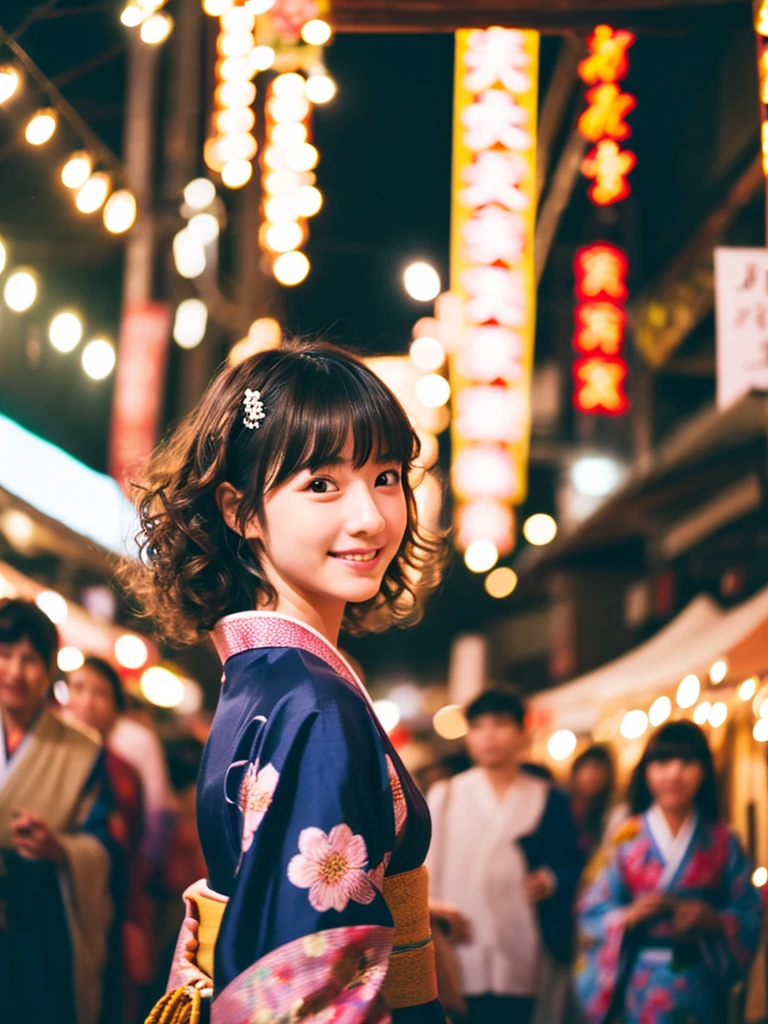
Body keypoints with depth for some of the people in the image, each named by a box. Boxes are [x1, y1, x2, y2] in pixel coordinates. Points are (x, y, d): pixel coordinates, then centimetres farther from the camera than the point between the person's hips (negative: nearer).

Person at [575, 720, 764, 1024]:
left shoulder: (722, 841, 5)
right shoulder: (627, 838, 2)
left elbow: (749, 912, 4)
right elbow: (592, 911, 2)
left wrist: (713, 919, -14)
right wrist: (629, 915, -16)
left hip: (701, 988, 1)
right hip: (642, 986, -1)